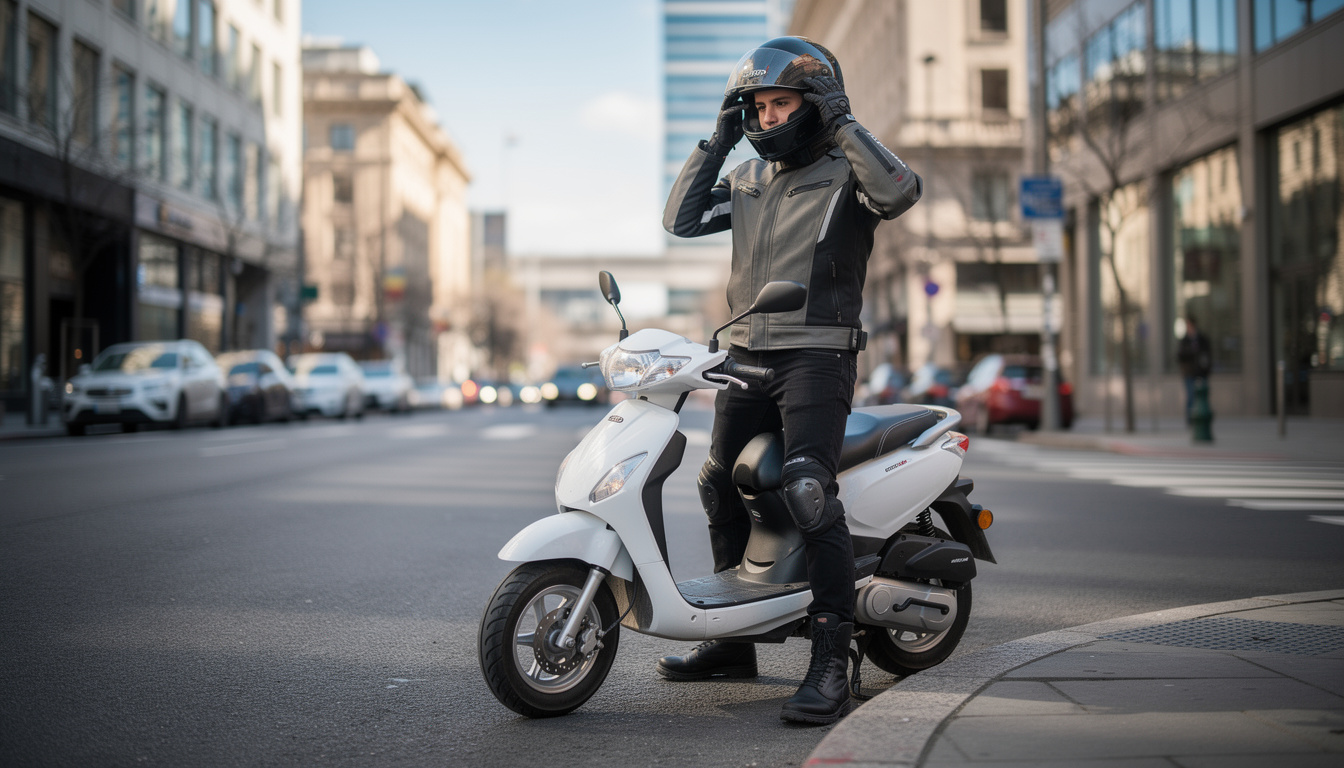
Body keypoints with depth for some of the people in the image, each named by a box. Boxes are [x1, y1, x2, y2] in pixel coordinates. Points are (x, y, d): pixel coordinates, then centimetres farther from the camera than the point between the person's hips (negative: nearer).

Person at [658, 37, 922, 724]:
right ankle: (734, 640, 27)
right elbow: (681, 220, 10)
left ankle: (831, 665, -23)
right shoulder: (748, 179, 17)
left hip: (818, 355, -7)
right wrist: (717, 142, 6)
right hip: (747, 356, 7)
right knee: (721, 488, 11)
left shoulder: (846, 171, -1)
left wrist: (842, 124, -17)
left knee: (808, 492, -22)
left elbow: (901, 192, -22)